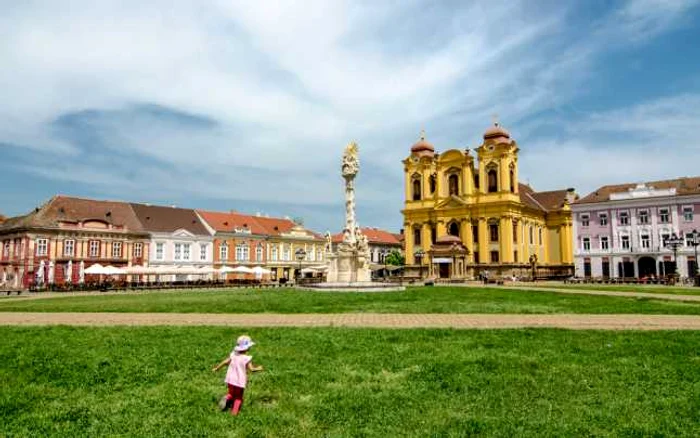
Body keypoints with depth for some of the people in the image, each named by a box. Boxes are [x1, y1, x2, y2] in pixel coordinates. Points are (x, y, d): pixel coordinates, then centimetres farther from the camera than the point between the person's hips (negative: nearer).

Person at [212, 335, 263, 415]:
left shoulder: (233, 354, -4)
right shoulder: (247, 358, -17)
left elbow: (225, 361, -1)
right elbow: (251, 369, -19)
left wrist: (216, 368, 13)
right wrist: (258, 368, 1)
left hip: (230, 380, 4)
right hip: (240, 382, -4)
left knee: (231, 393, 26)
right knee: (238, 397, 16)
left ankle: (226, 398, -2)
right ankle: (234, 412, 11)